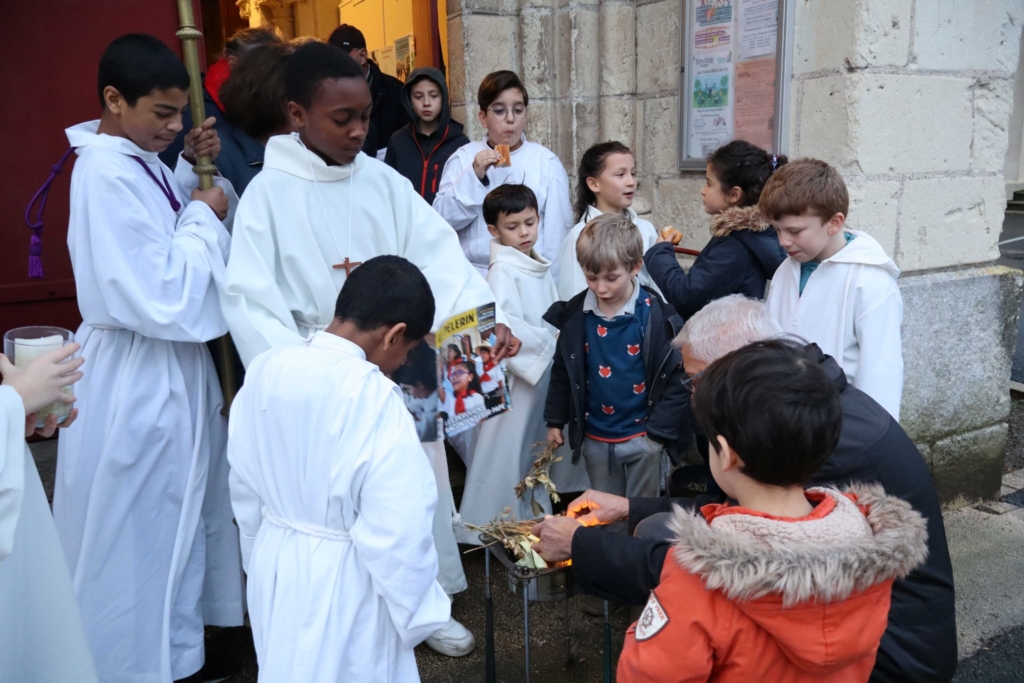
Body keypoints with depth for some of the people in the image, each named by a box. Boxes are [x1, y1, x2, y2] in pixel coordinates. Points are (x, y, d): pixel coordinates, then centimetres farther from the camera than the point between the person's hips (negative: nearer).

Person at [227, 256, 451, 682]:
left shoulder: (266, 370, -7)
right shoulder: (373, 397, -26)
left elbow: (245, 488, 6)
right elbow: (397, 530, -24)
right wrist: (413, 609, -8)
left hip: (275, 565, 6)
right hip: (343, 581, -6)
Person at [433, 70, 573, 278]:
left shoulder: (546, 162, 0)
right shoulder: (463, 157, 3)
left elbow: (557, 229, 3)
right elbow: (442, 219, -6)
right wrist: (474, 176, -15)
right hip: (474, 275, 0)